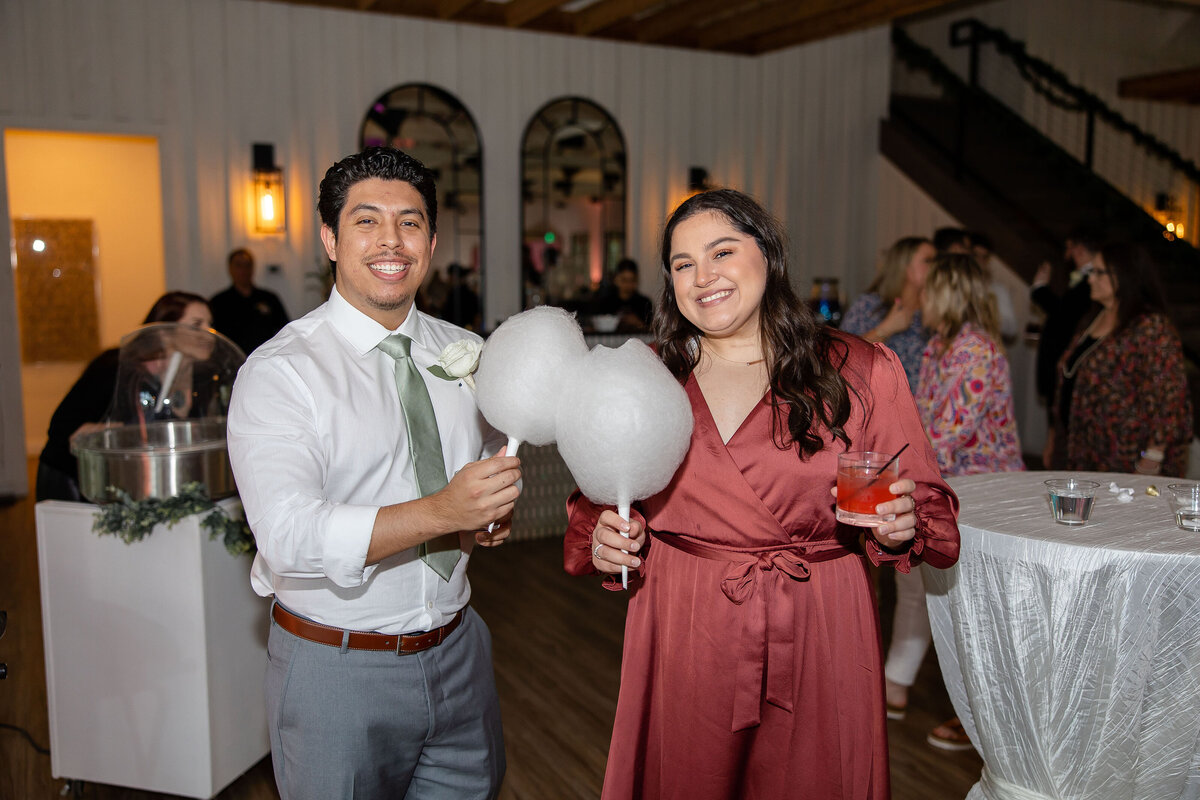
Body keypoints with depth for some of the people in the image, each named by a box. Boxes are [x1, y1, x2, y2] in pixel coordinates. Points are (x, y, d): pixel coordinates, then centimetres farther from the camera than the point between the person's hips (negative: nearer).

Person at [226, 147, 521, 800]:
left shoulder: (467, 354, 5)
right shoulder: (278, 372, -14)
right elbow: (290, 537, -25)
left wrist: (495, 511, -9)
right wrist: (443, 512, -35)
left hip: (458, 652, 5)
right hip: (338, 668, -5)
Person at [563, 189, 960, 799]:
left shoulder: (861, 372, -3)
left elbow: (927, 505, 1)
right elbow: (598, 505, 9)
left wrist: (899, 525, -20)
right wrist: (606, 542, -11)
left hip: (817, 641, -1)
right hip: (682, 647, 1)